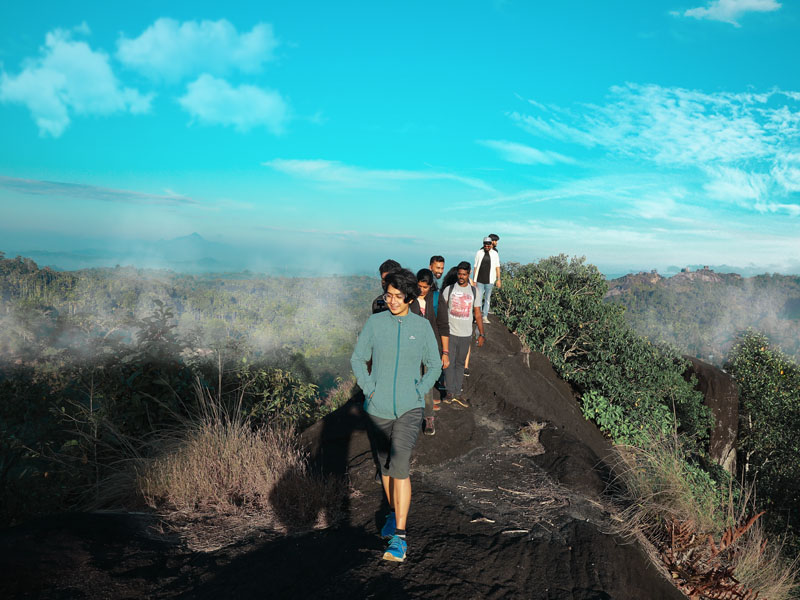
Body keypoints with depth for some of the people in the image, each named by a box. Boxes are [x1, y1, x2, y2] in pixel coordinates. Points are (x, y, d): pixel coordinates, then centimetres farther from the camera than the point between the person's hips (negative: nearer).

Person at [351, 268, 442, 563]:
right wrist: (368, 388, -5)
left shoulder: (422, 326, -2)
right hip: (378, 409, 2)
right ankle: (394, 513, 41)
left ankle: (399, 538, -9)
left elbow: (434, 365, 8)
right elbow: (358, 358, 7)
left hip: (409, 409, -2)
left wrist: (419, 391, -4)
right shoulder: (375, 322, -2)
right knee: (385, 466, 16)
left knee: (400, 466, -15)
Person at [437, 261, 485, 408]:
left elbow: (477, 314, 4)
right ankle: (450, 393, 10)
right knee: (450, 363, 0)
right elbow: (441, 309, 1)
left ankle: (458, 393, 17)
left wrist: (481, 334, 0)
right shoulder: (448, 289, -2)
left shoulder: (474, 292, 2)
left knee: (460, 364, 10)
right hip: (450, 333, -1)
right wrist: (439, 329, -5)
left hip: (465, 335, 1)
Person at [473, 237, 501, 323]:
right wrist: (474, 280, 3)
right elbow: (475, 267, 4)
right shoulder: (479, 253, 1)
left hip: (489, 281, 0)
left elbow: (497, 267, 4)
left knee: (487, 299, 8)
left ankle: (485, 317, 16)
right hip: (480, 281, 0)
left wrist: (498, 280, -2)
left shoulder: (495, 254, 1)